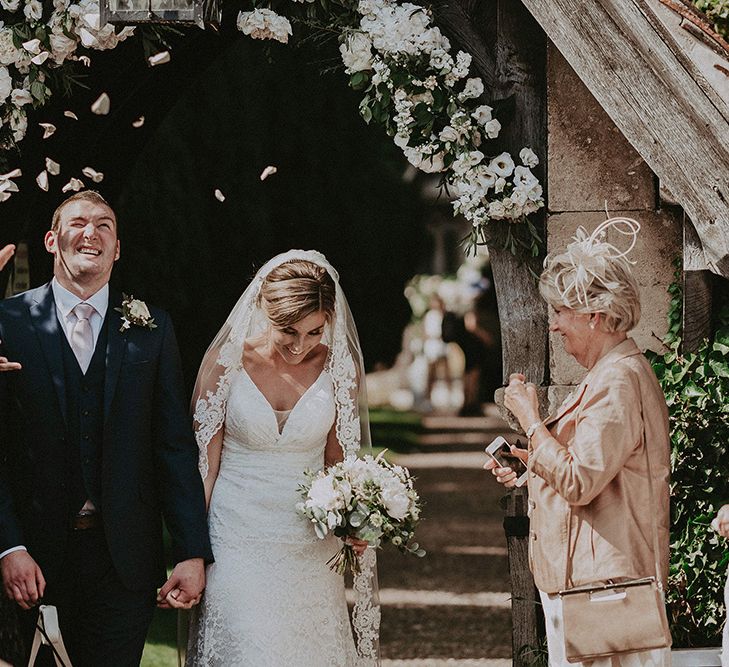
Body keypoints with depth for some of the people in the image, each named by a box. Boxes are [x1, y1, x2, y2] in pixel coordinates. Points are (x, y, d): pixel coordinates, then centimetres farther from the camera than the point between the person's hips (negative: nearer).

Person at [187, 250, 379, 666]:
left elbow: (339, 461, 9)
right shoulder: (227, 362, -6)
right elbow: (203, 467, -1)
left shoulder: (339, 366, -1)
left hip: (310, 548, 2)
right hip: (237, 544, -2)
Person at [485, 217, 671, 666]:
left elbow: (579, 482, -21)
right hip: (587, 577, 11)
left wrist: (530, 419, -12)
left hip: (604, 580, -11)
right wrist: (531, 465, 14)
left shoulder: (619, 381, -17)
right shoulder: (609, 374, 17)